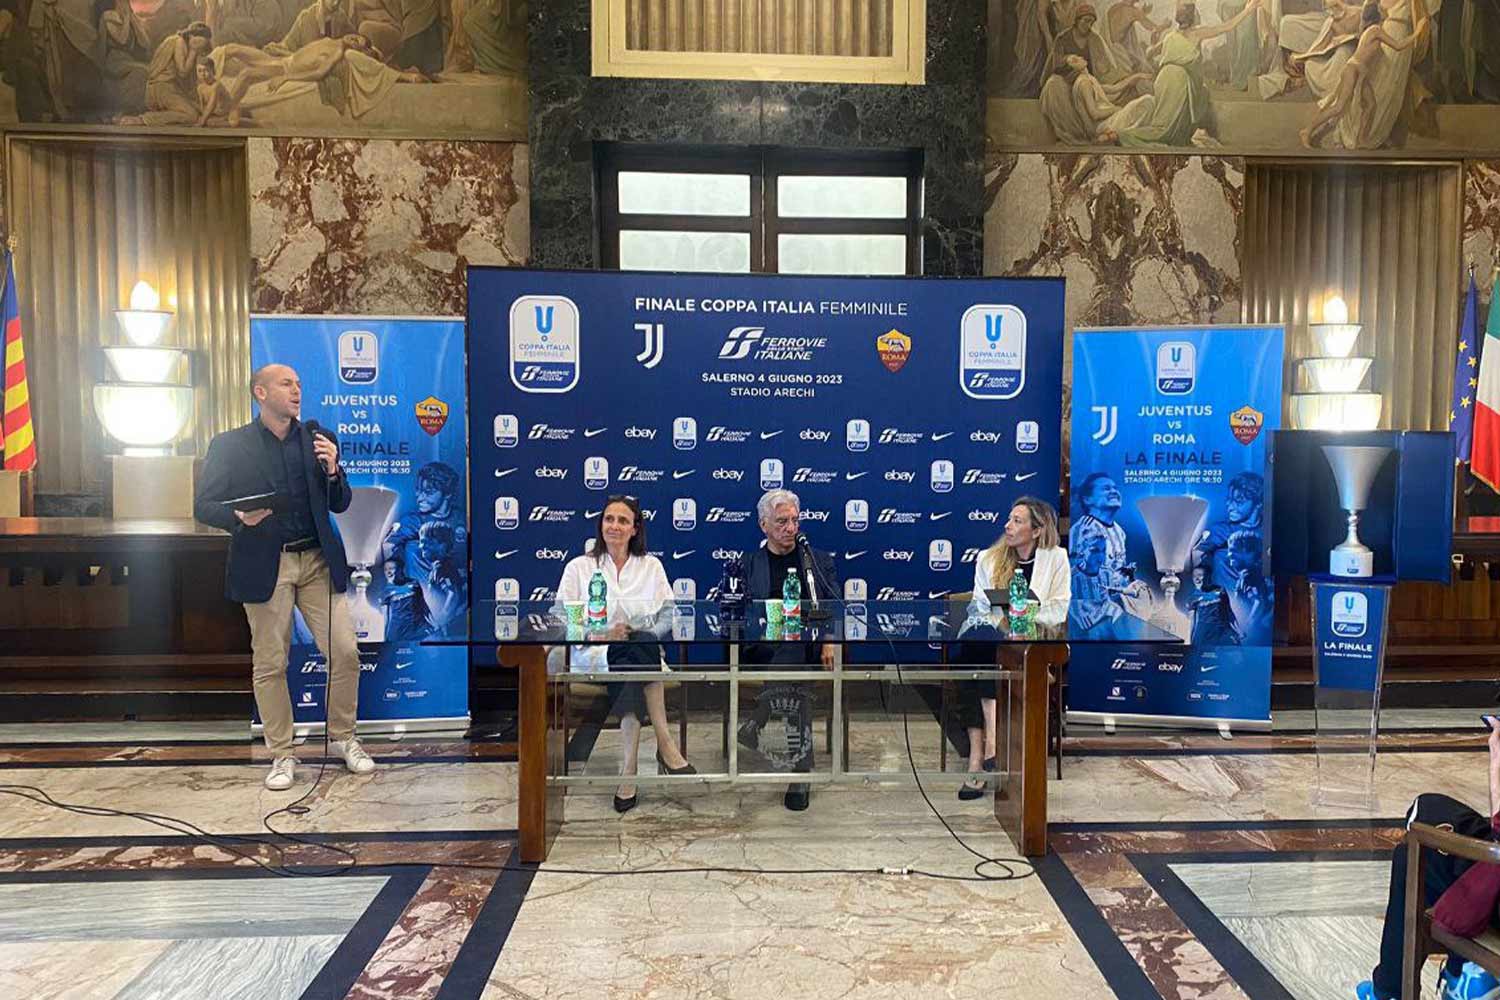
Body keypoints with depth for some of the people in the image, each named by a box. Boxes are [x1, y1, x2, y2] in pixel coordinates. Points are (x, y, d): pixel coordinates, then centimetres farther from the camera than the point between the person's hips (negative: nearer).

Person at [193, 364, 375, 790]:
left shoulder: (318, 439, 9)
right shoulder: (229, 445, 1)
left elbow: (340, 505, 9)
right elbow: (203, 506, 1)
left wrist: (332, 470, -10)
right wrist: (239, 518, -19)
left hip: (318, 560, 2)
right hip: (265, 566, -2)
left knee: (345, 652, 0)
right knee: (270, 664, 4)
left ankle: (343, 738, 20)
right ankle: (281, 755, 19)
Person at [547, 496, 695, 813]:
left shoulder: (651, 565, 16)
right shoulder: (578, 567, 11)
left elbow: (669, 614, 9)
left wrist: (646, 635, -11)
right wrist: (602, 635, -15)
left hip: (643, 652, 2)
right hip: (591, 655, -2)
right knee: (641, 646, -35)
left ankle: (628, 771, -35)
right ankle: (665, 745, -36)